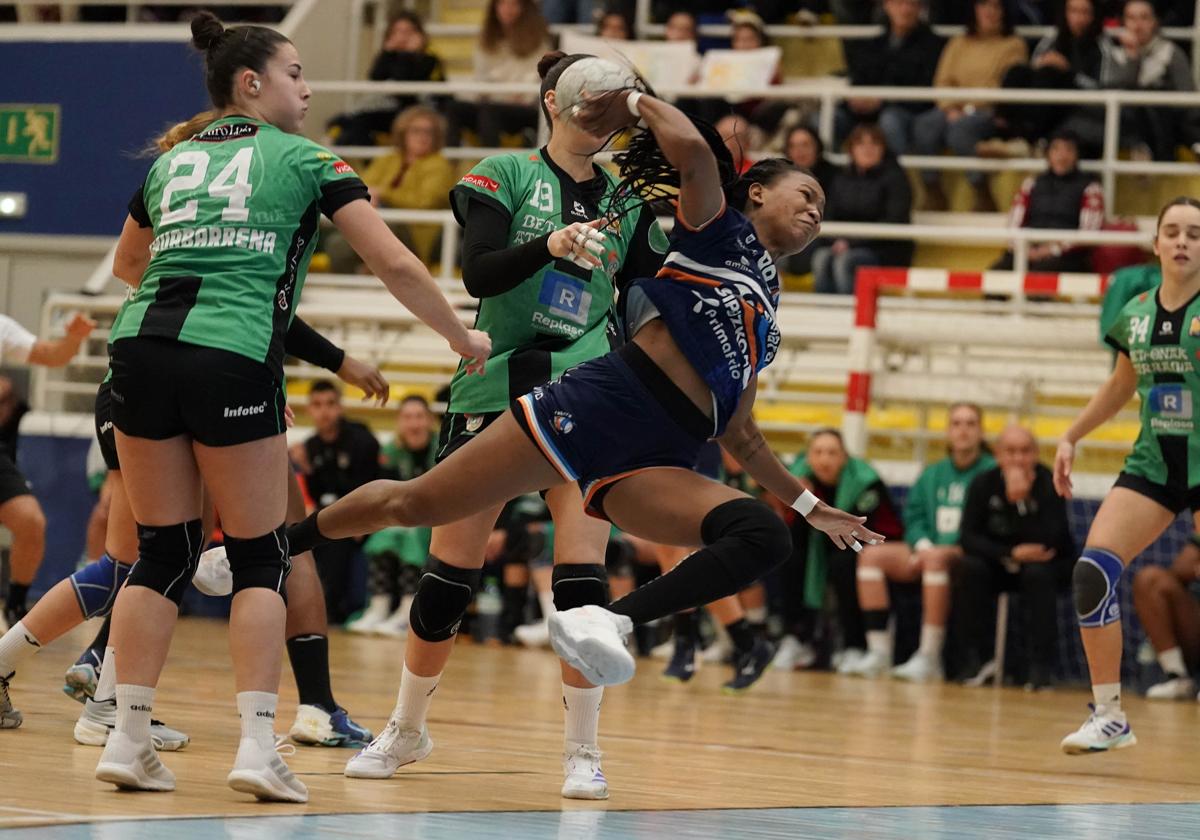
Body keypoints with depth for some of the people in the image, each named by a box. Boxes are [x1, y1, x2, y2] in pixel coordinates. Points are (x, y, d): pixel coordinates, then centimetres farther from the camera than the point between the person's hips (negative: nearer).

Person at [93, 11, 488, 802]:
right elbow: (397, 266, 5)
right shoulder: (303, 159, 8)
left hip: (142, 345, 4)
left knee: (163, 551, 12)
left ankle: (129, 737, 6)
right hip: (235, 361, -4)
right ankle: (258, 745, -5)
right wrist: (464, 338, 18)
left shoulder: (173, 160, 21)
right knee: (260, 557, 5)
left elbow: (126, 265, 39)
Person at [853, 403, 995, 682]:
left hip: (967, 556, -7)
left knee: (936, 558, -39)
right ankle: (879, 651, -22)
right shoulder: (932, 474, 18)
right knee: (871, 554, -15)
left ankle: (929, 658, -38)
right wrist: (922, 544, -5)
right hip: (925, 551, 7)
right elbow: (913, 515, 15)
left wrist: (956, 548, -20)